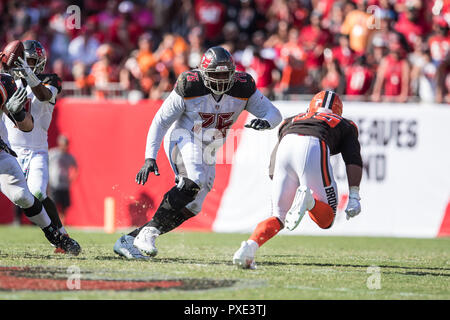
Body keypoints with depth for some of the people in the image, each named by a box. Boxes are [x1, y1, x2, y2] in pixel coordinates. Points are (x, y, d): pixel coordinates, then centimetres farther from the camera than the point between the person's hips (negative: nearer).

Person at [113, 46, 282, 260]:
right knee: (193, 181, -34)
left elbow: (274, 113, -8)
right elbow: (161, 121, -11)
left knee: (190, 207, 1)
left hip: (206, 152, 6)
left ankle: (130, 240, 7)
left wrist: (265, 122, -33)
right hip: (183, 139, -6)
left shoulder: (243, 88, -9)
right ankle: (149, 232, -33)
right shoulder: (189, 88, -19)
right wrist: (150, 157, -18)